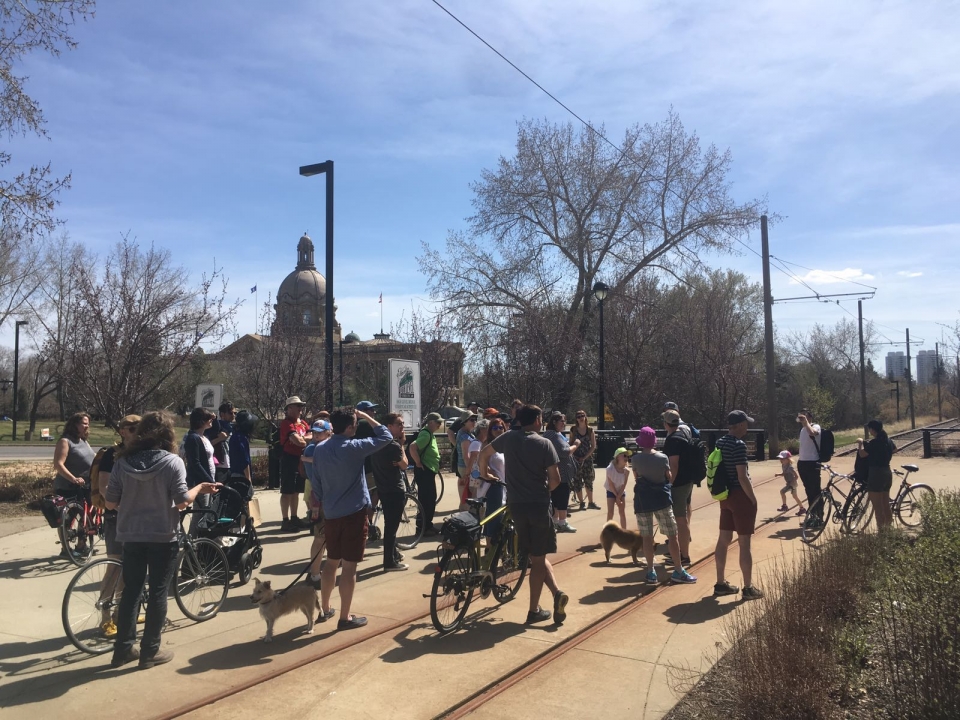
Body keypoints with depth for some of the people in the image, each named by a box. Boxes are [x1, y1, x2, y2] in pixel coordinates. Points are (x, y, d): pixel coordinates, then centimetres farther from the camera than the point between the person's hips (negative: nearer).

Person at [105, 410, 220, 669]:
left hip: (131, 536, 4)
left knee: (131, 591, 14)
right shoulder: (172, 462, -12)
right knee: (157, 592, 6)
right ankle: (150, 651, 13)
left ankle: (123, 649, 22)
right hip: (162, 537, -4)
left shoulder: (123, 461, -1)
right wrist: (199, 488, 2)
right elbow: (181, 501, -15)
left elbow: (110, 503, 1)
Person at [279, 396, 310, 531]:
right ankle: (285, 521, 1)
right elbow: (298, 441, -23)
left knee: (296, 491, 14)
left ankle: (294, 518, 23)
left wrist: (302, 439, -14)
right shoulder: (286, 423, -12)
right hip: (289, 459, -8)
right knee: (287, 491, -3)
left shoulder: (302, 423, 14)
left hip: (300, 459, 8)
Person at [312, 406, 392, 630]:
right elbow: (386, 437, -8)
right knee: (349, 566, 0)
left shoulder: (320, 450, 4)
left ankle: (324, 608, 29)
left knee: (331, 562, 19)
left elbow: (316, 484, 11)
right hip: (354, 514, -6)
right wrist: (366, 417, -3)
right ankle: (345, 617, 6)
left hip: (331, 514, 6)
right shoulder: (354, 447, -15)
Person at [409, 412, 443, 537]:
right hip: (424, 471, -10)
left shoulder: (430, 434, 13)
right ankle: (423, 528, 4)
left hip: (430, 471, 10)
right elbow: (412, 447, -32)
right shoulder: (425, 434, -18)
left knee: (431, 499, 15)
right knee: (426, 499, -4)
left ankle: (427, 525, 25)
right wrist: (418, 462, -23)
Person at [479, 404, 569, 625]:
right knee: (538, 558, 7)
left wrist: (483, 473, 32)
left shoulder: (508, 437, 4)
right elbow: (555, 479, -8)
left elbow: (484, 453, 15)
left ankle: (556, 592, 3)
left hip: (516, 505, 3)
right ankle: (534, 610, 3)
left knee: (535, 555, 15)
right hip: (539, 504, -3)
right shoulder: (544, 443, -6)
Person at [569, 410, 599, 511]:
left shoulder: (590, 430, 0)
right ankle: (582, 502, 10)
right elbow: (571, 444, 3)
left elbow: (593, 446, -1)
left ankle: (591, 502, 17)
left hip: (587, 458, 1)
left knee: (589, 480, 7)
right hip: (576, 458, -1)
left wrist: (585, 457, -9)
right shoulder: (573, 430, 0)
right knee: (577, 481, 0)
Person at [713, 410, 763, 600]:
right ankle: (748, 588, 8)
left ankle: (721, 583, 21)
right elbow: (742, 477, -20)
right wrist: (753, 499, -11)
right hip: (740, 496, -8)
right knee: (744, 543, 0)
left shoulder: (720, 443, 8)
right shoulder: (739, 445, -19)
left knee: (724, 539, 13)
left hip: (725, 496, 8)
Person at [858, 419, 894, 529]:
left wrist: (861, 443, -3)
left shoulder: (874, 442, -18)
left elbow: (862, 454, -21)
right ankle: (889, 527, 24)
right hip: (887, 472, 9)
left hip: (876, 474, -9)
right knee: (886, 503, 17)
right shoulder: (888, 441, 8)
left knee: (877, 505, -1)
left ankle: (881, 529, 1)